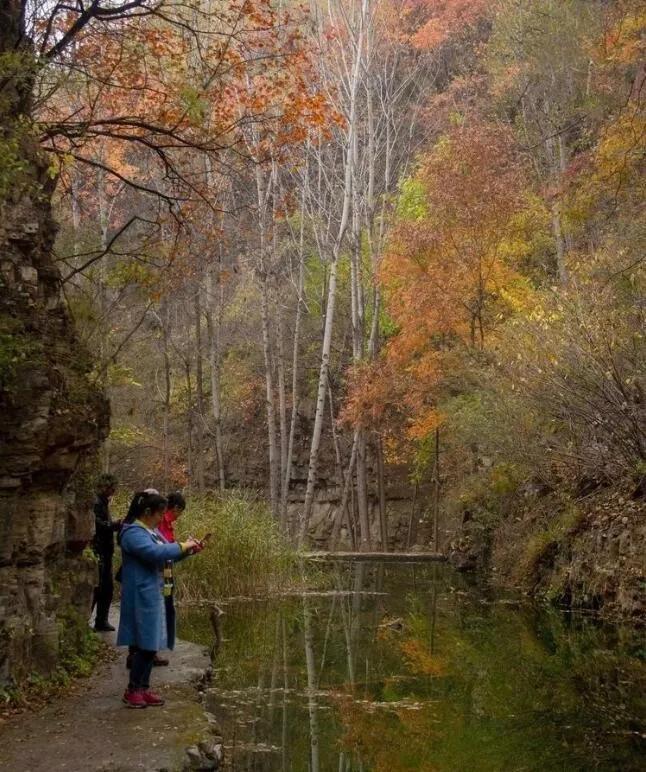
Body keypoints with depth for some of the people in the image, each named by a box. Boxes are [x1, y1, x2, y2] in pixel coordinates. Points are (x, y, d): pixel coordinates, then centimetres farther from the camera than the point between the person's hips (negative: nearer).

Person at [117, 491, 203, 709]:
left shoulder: (152, 532, 14)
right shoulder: (133, 533, -17)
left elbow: (166, 555, 21)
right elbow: (156, 553, -31)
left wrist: (188, 550, 5)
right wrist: (183, 546, -20)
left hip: (153, 595, 10)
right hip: (141, 596, -10)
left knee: (151, 644, 12)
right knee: (144, 644, -5)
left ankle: (143, 688, 19)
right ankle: (132, 690, 6)